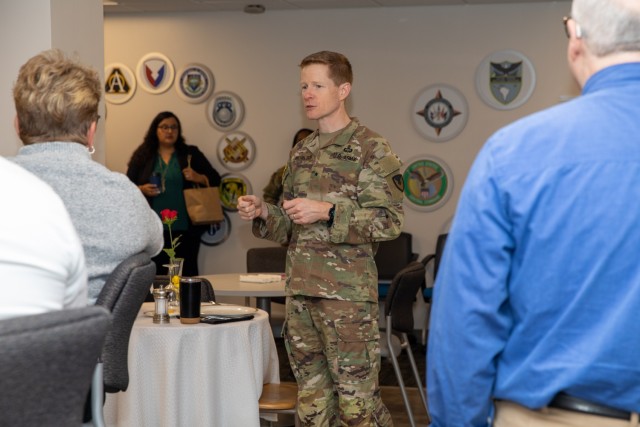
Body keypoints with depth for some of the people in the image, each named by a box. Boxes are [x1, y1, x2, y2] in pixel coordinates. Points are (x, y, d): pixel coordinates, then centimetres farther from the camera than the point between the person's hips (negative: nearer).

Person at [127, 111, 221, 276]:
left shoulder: (191, 153, 11)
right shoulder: (143, 156, 10)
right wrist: (141, 189, -9)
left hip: (185, 229, 0)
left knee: (186, 273, -4)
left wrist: (198, 177, -9)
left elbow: (215, 179, 10)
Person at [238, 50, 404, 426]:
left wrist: (327, 212, -20)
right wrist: (263, 214, -1)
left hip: (348, 294, -7)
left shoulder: (371, 149, -5)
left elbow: (390, 221, -13)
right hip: (300, 293, 7)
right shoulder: (302, 152, 15)